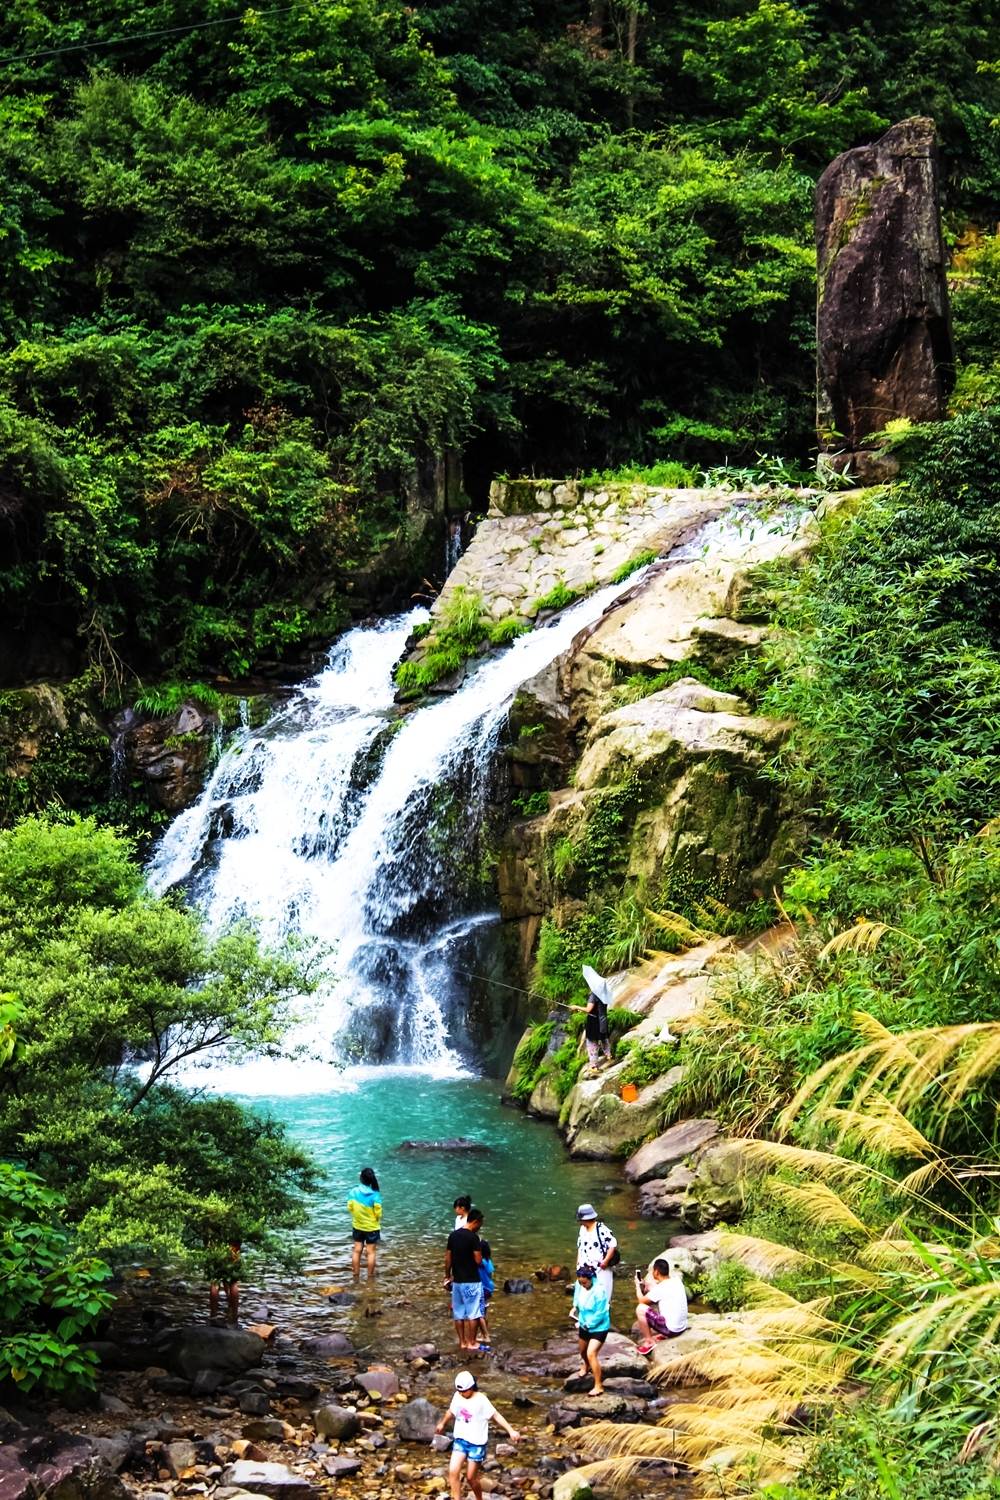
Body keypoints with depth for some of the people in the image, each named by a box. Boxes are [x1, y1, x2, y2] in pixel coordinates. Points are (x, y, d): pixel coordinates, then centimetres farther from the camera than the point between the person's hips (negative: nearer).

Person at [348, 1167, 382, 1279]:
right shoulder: (375, 1195, -22)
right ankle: (370, 1276, 13)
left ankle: (356, 1274, 21)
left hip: (357, 1226, 3)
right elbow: (378, 1213, -14)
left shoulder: (353, 1192, -14)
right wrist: (378, 1220, 8)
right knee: (371, 1252, 8)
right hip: (372, 1227, -3)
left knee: (357, 1250, 14)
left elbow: (350, 1208, -2)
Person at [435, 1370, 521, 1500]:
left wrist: (511, 1431, -31)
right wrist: (442, 1423, 36)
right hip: (460, 1440, 5)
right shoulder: (457, 1396, -3)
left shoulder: (481, 1400, -19)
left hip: (476, 1443, -5)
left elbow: (496, 1415, -21)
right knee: (453, 1471, -9)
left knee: (471, 1477, 3)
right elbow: (451, 1411, 18)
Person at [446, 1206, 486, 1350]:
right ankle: (472, 1342, 8)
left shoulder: (453, 1235, 4)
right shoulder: (473, 1237, -16)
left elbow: (448, 1259, 8)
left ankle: (462, 1342, 17)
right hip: (471, 1281, -6)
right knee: (473, 1313, 4)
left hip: (457, 1281, 6)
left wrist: (447, 1276, 18)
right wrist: (479, 1247, 3)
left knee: (458, 1313, 11)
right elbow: (478, 1261, -16)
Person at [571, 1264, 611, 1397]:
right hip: (584, 1325, 8)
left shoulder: (599, 1291, -31)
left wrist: (588, 1324, -23)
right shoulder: (579, 1285, -12)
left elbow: (600, 1313, -27)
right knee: (583, 1351, 28)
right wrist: (575, 1307, -6)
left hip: (599, 1327, -8)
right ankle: (587, 1366, 63)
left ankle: (599, 1386, -10)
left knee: (591, 1354, -19)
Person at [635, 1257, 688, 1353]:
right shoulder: (677, 1281, 3)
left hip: (670, 1329, -8)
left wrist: (637, 1285, 13)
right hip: (682, 1327, 8)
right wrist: (653, 1288, 25)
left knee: (640, 1309, -7)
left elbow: (641, 1300, -2)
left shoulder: (660, 1288, -18)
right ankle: (663, 1335, 20)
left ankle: (649, 1341, 1)